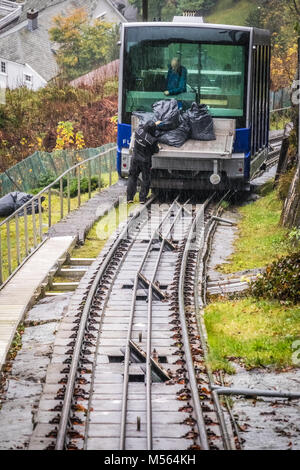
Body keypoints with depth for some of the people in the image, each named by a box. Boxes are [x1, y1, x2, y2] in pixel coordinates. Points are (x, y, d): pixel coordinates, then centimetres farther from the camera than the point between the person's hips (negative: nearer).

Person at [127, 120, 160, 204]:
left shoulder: (139, 131, -13)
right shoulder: (152, 140, -24)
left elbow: (143, 127, 12)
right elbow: (155, 151, -9)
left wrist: (155, 124, 21)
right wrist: (157, 147, 15)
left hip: (135, 159, 4)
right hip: (145, 161, -4)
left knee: (132, 178, 15)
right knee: (145, 180, 12)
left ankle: (130, 198, 13)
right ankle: (142, 198, 11)